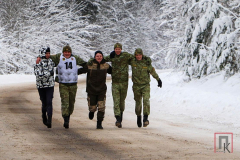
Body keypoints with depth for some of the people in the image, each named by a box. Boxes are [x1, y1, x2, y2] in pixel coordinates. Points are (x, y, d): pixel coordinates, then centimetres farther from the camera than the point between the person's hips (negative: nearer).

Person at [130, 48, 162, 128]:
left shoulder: (146, 63, -6)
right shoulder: (133, 63, -3)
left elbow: (153, 72, 6)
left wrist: (158, 80, 14)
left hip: (146, 85, -2)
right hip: (136, 86, 2)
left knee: (146, 100, -19)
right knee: (138, 102, 10)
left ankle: (146, 118, -23)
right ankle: (138, 117, 31)